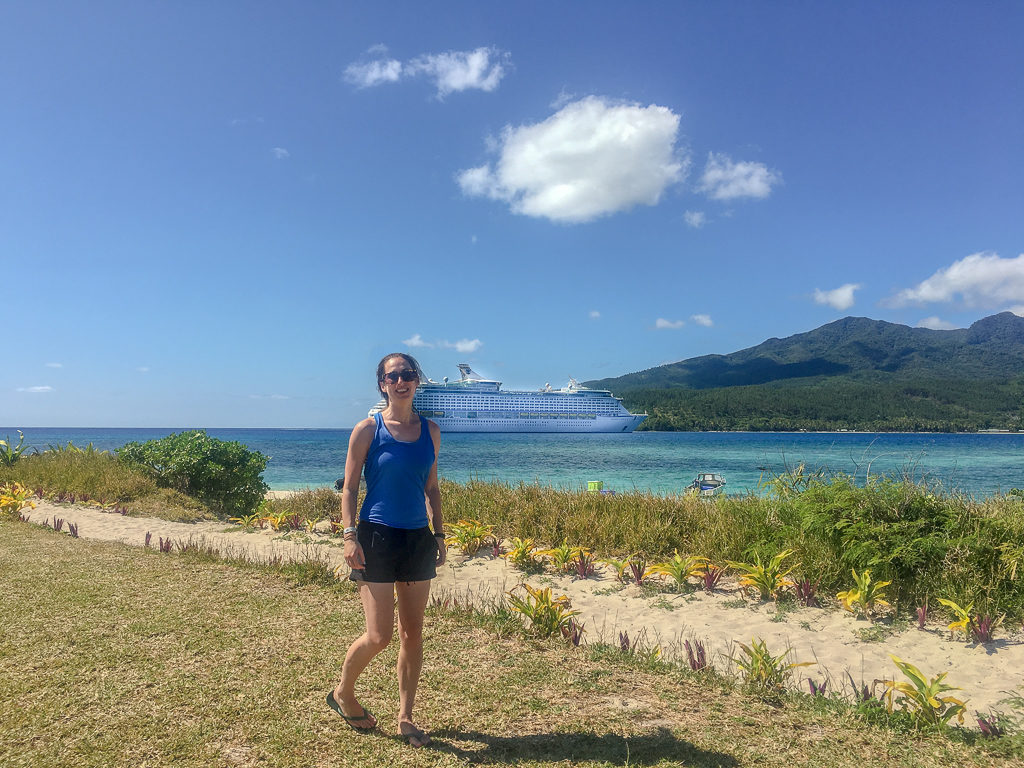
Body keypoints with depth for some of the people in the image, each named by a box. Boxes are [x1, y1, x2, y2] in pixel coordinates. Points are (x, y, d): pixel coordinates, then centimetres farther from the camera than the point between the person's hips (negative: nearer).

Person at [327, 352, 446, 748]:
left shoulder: (430, 431, 7)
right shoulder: (368, 429, -5)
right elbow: (349, 488, -4)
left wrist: (439, 535, 9)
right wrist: (350, 536, -12)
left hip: (418, 538, 4)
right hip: (377, 537, -4)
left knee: (413, 633, 10)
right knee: (379, 635, -2)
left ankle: (405, 717, 25)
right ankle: (343, 693, 27)